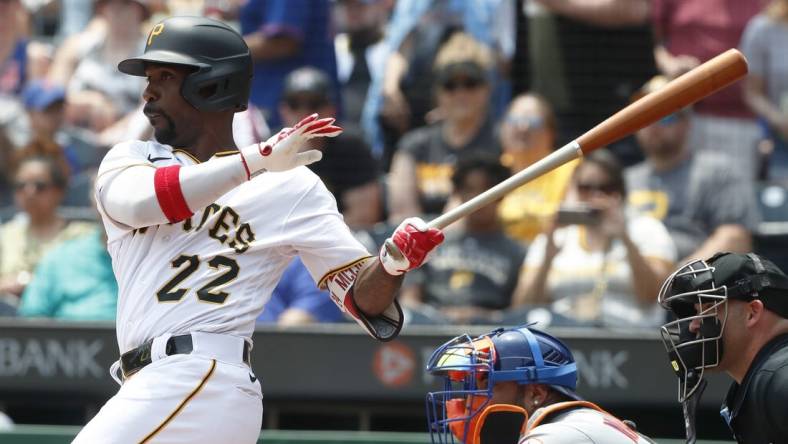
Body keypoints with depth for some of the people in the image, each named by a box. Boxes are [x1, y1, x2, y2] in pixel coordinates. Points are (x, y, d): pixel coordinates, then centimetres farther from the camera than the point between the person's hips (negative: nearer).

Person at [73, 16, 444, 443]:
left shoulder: (290, 185, 5)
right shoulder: (129, 158, 15)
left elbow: (363, 298, 0)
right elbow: (138, 201, -11)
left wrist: (395, 258, -22)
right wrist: (257, 160, -18)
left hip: (200, 378, -6)